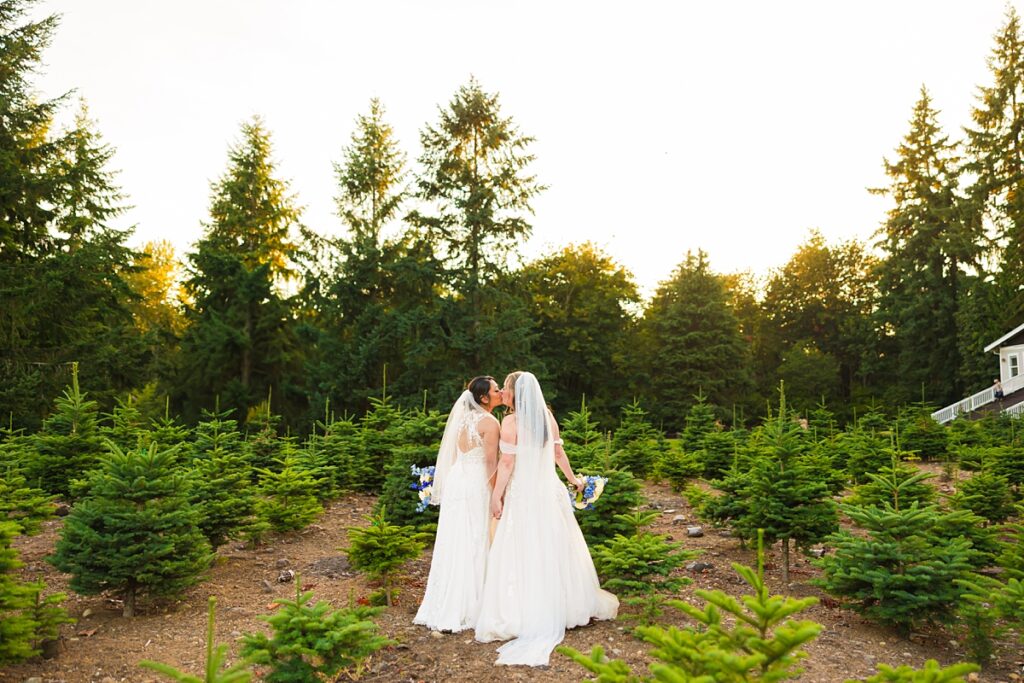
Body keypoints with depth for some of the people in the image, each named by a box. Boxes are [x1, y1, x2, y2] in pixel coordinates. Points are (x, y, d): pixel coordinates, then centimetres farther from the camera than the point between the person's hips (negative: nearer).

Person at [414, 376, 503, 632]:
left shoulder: (464, 417, 12)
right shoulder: (490, 422, -11)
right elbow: (491, 463, -13)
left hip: (455, 482, 7)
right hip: (476, 485, -7)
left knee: (453, 544, 12)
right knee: (472, 546, 0)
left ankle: (441, 607, 20)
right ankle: (463, 610, 6)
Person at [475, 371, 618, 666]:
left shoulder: (511, 421, -13)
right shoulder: (548, 418, 5)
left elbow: (506, 463, -15)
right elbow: (559, 454, 14)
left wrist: (496, 496, -8)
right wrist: (573, 478, 28)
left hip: (523, 495, -6)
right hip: (550, 492, 6)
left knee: (523, 555, 1)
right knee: (555, 550, 16)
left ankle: (524, 616, 5)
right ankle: (568, 606, 28)